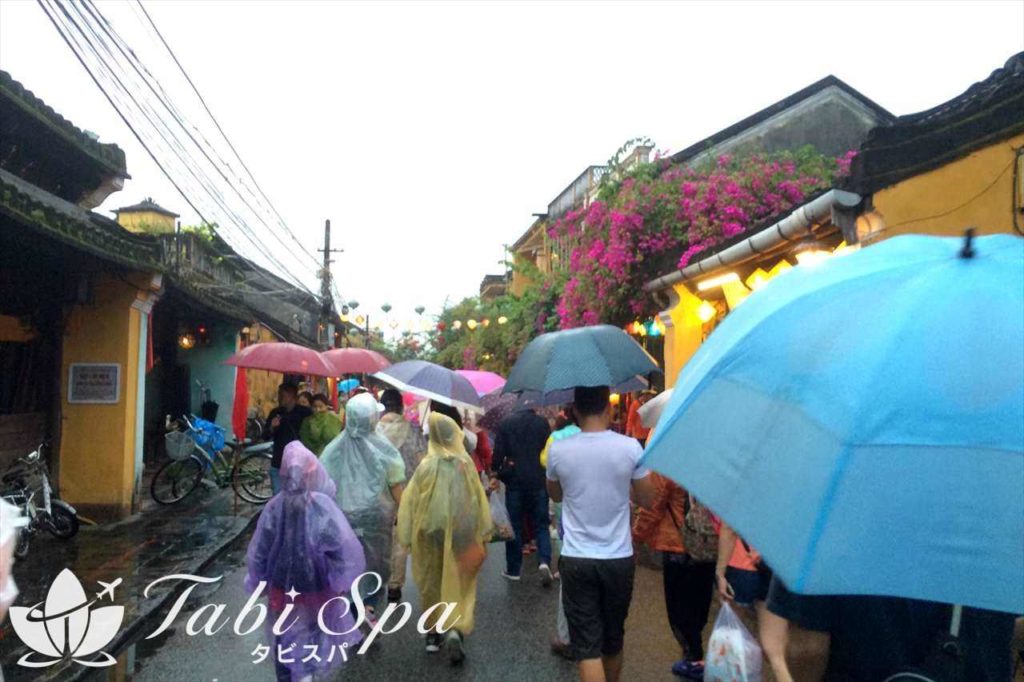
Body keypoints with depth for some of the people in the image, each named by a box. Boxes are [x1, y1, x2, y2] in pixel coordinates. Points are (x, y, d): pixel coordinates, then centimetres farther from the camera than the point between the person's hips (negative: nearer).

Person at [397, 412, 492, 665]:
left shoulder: (426, 465, -8)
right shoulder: (466, 464, -7)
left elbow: (410, 501, -5)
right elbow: (479, 499, -1)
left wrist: (408, 536, 3)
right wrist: (484, 533, 8)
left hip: (430, 531, 1)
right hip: (461, 532, -1)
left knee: (432, 582, 18)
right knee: (458, 583, 8)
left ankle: (433, 633, 28)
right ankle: (456, 630, -11)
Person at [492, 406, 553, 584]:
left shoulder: (505, 423, -3)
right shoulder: (542, 422, 0)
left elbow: (498, 453, -5)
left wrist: (497, 473, 8)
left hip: (514, 482, 0)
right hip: (538, 482, 1)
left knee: (514, 525, 10)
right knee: (541, 524, 9)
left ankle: (513, 569, 16)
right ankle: (544, 561, -10)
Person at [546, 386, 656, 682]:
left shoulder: (557, 450, -8)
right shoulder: (630, 447, -11)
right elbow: (648, 499, 1)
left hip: (576, 560, -1)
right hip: (619, 559, 1)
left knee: (587, 644, 4)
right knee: (613, 638, 22)